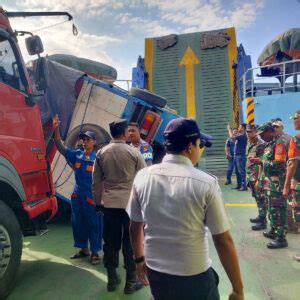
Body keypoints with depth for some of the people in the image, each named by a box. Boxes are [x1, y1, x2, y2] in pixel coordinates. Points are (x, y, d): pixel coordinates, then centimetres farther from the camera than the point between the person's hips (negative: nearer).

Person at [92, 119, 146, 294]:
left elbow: (96, 182, 6)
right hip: (130, 204, -3)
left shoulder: (101, 153, 2)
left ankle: (112, 280, 29)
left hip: (109, 204, 3)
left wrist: (98, 202, 16)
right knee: (131, 243, 9)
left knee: (111, 243, 14)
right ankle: (131, 282, 21)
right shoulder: (134, 152, -8)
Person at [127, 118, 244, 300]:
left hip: (155, 274, 3)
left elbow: (135, 227, 1)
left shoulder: (143, 177, -9)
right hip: (195, 278, -3)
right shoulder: (206, 183, -19)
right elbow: (224, 241, -15)